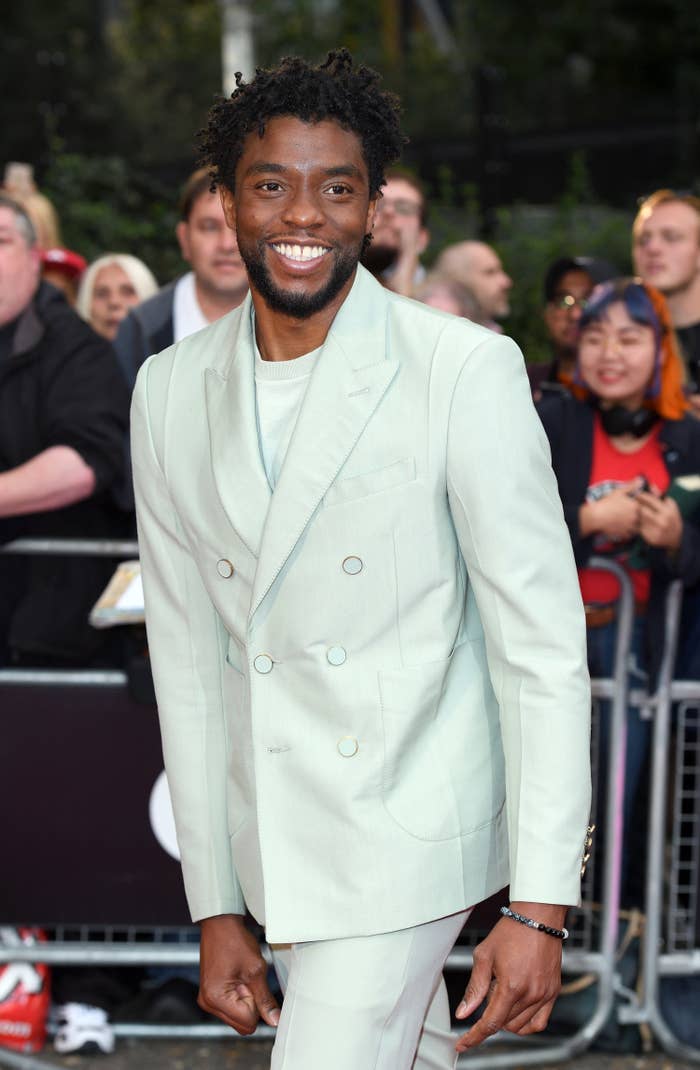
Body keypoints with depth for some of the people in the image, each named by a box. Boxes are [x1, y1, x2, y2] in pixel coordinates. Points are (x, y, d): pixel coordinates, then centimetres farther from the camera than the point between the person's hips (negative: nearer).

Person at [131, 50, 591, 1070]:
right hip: (268, 844, 5)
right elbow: (187, 658, 7)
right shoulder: (170, 392, 3)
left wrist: (539, 908, -16)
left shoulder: (467, 372, -12)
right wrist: (216, 908, 6)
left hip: (402, 837, -5)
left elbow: (544, 645, -12)